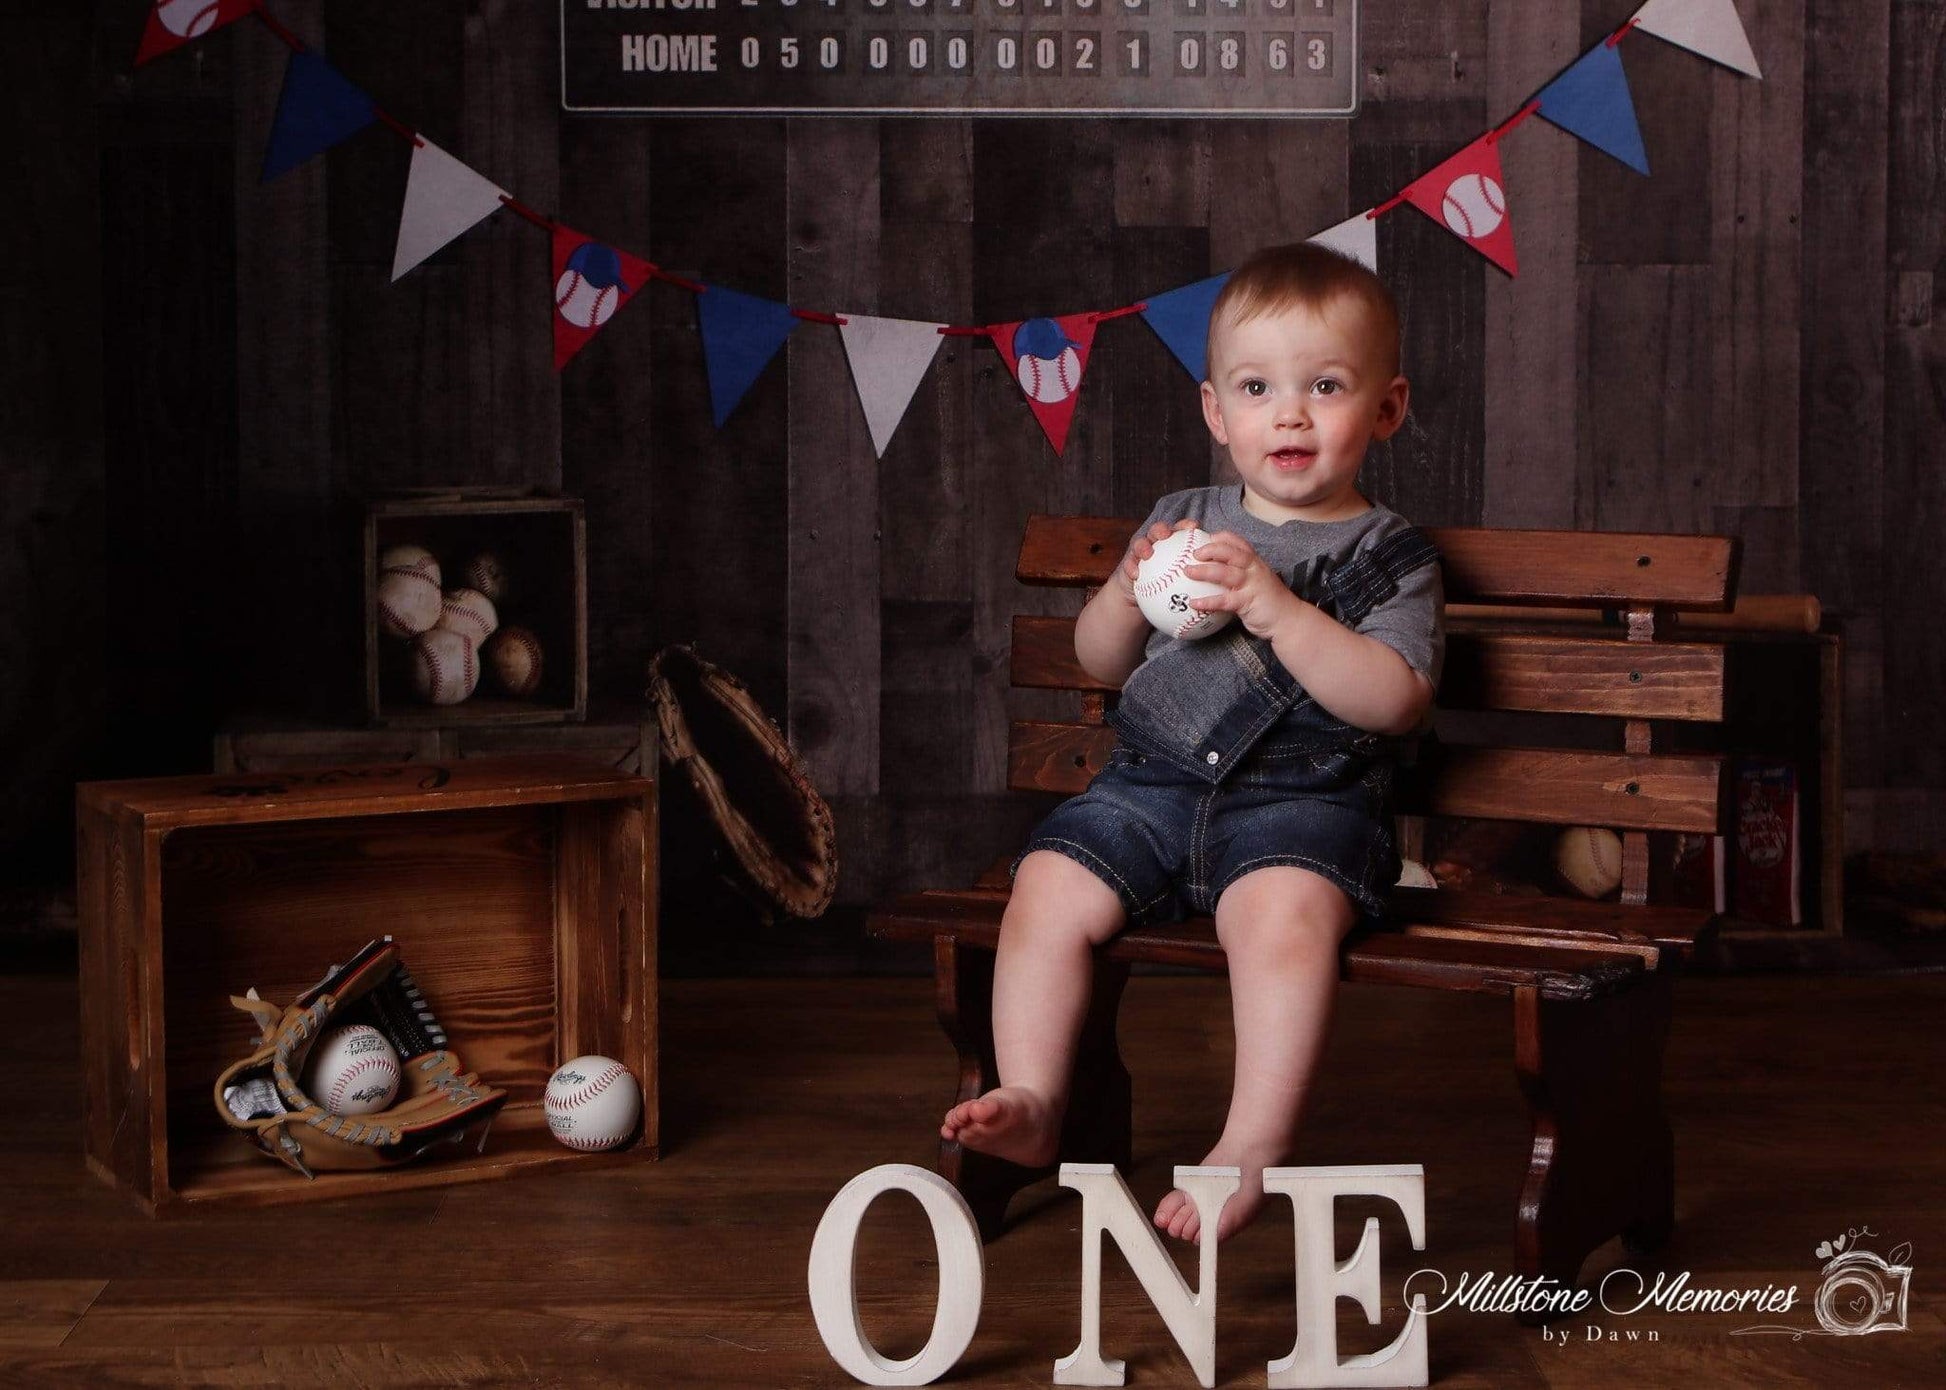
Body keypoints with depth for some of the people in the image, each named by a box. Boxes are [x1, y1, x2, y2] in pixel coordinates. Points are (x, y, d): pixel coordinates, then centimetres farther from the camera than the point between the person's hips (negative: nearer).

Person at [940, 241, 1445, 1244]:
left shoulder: (1387, 555, 4)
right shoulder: (1182, 522, 16)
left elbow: (1394, 701, -11)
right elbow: (1099, 664, 20)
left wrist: (1273, 605, -19)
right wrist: (1129, 594, -3)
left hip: (1302, 797, -4)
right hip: (1151, 783, 5)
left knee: (1283, 913, -34)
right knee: (1046, 892, -18)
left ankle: (1255, 1143, -29)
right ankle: (1034, 1102, -10)